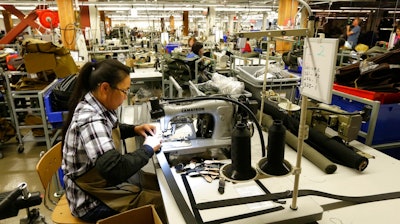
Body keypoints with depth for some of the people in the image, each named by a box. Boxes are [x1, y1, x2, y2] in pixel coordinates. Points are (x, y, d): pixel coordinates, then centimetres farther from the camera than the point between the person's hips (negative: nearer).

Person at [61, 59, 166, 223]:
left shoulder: (95, 106, -5)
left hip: (103, 179, 9)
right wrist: (148, 149, -26)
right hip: (93, 200, -9)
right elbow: (115, 170, -42)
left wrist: (134, 129, 0)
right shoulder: (90, 121, -33)